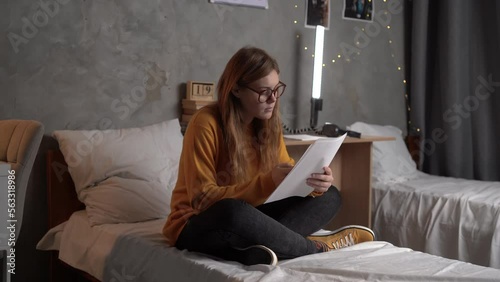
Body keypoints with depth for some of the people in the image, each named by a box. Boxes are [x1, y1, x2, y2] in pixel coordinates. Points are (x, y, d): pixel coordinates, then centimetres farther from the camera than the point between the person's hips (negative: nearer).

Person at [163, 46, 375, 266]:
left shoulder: (269, 124, 1)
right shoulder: (205, 123, -19)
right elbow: (202, 198, -23)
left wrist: (315, 184, -23)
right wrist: (267, 182, -32)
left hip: (244, 218, 7)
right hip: (198, 225, -6)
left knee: (328, 196, -5)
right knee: (233, 212, -41)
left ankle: (263, 246, -29)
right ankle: (318, 247, -18)